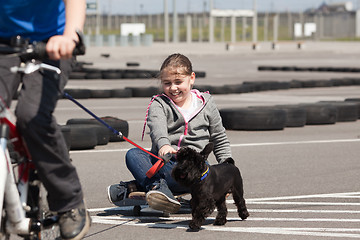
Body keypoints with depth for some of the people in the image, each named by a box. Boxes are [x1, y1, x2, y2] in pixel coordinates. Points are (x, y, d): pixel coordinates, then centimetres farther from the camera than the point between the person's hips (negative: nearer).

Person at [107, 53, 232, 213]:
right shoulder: (159, 105, 4)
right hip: (163, 162, 0)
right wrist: (163, 145, -43)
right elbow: (157, 127, -20)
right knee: (133, 155, -25)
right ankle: (158, 186, -49)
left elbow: (220, 141, 19)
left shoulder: (206, 104, 11)